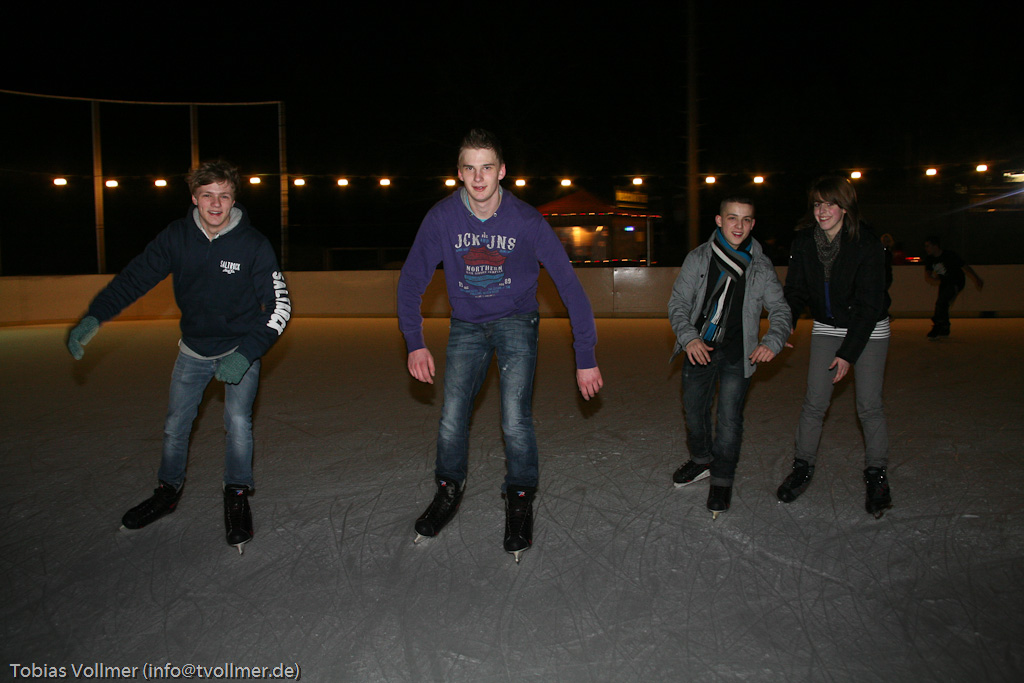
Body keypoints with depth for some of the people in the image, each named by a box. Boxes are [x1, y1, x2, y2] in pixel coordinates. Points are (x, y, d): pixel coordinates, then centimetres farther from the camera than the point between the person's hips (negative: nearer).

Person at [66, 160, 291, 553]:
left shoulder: (253, 245, -19)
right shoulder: (177, 237, -10)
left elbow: (279, 306, -18)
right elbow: (136, 276, -4)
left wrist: (246, 354, -28)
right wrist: (95, 316, -18)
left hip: (240, 348, -3)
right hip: (193, 349, 3)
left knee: (237, 421, -15)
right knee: (176, 425, 10)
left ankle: (237, 498, 5)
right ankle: (168, 492, 33)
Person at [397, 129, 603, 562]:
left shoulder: (527, 221, -19)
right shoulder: (442, 217, -14)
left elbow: (569, 285, -15)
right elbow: (412, 281, -3)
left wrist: (586, 358, -17)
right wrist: (415, 344, -10)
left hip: (516, 320, -2)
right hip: (466, 325, 2)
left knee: (515, 420, -13)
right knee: (451, 419, -3)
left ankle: (520, 502, 11)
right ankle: (449, 492, 24)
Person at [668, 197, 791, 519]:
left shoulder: (761, 266, 2)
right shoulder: (698, 258, 1)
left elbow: (779, 309, 5)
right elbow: (678, 302, 0)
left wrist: (773, 341, -14)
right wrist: (689, 337, -16)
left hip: (737, 353, -1)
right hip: (699, 348, 2)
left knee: (729, 415, -5)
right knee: (694, 408, 12)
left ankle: (722, 478, 13)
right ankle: (702, 460, 37)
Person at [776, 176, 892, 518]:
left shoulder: (867, 245, -21)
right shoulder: (804, 242, -10)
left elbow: (869, 305, -20)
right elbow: (795, 291, -3)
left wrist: (848, 353, -22)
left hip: (869, 330, -3)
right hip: (826, 329, 3)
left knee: (869, 405, -2)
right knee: (814, 402, 0)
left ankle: (876, 475, 14)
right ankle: (803, 466, 15)